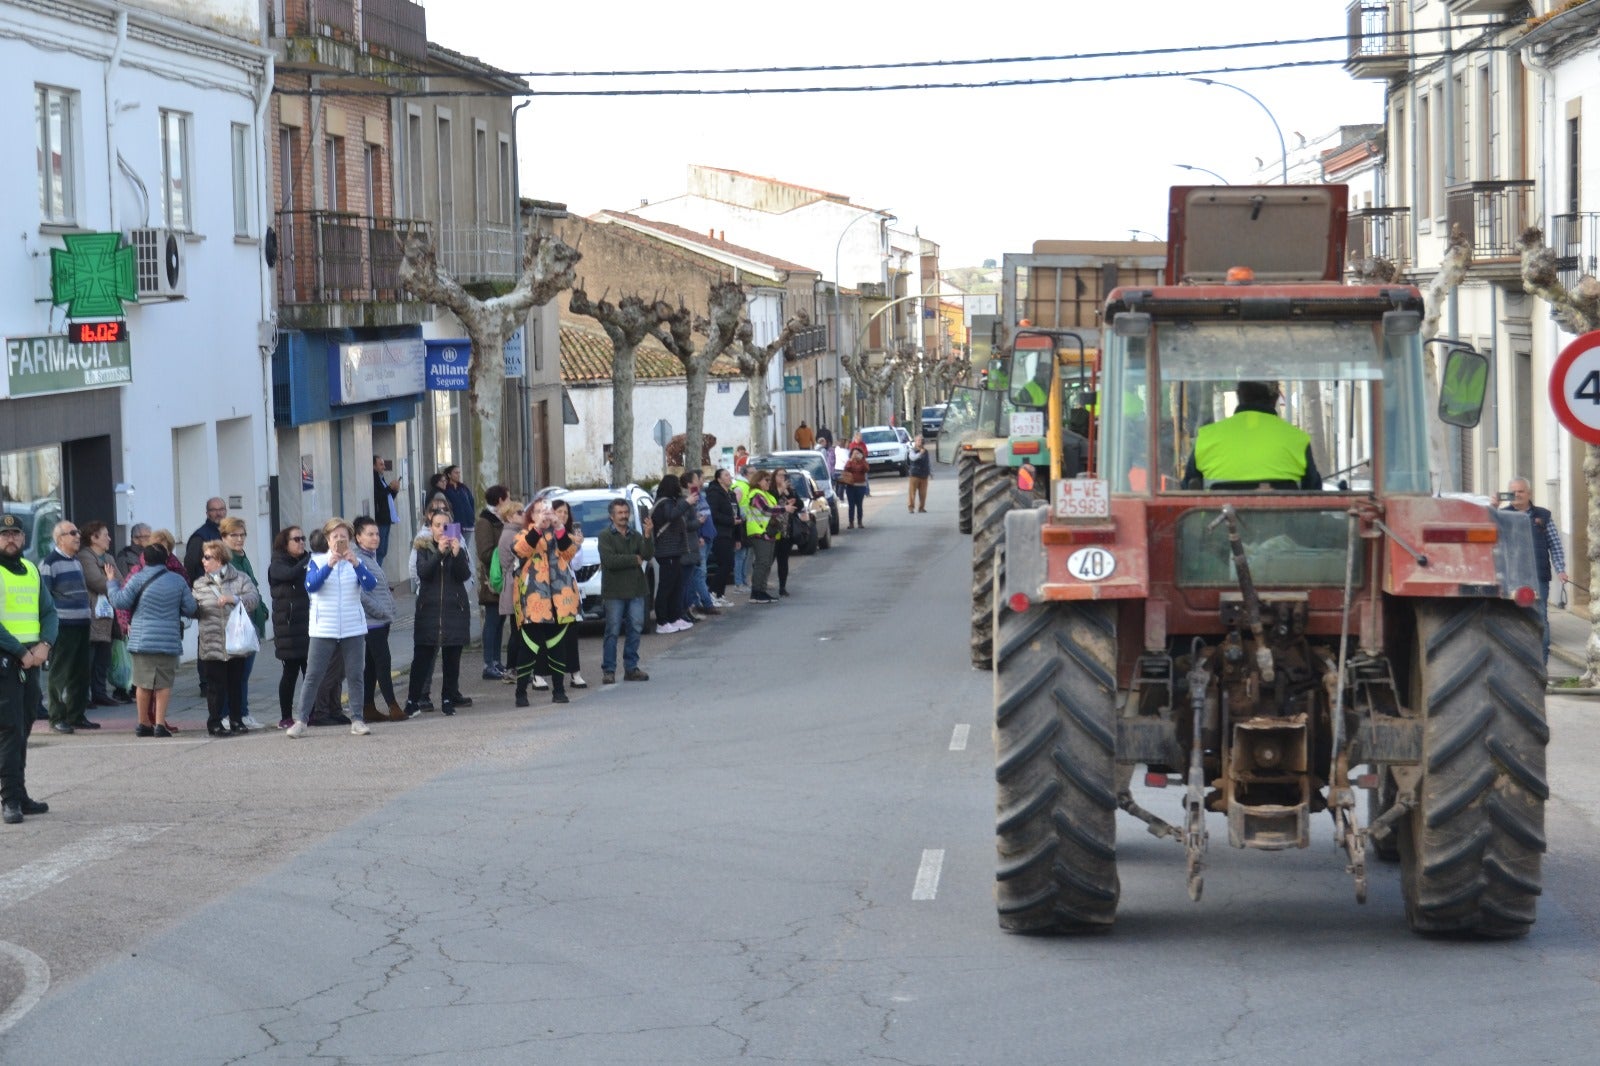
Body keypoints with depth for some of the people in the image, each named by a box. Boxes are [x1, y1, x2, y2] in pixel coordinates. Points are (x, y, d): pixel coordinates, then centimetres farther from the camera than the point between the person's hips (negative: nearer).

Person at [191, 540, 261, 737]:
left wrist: (234, 599, -20)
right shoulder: (199, 584, 10)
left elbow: (254, 598, -8)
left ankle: (236, 720, 18)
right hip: (212, 644, 0)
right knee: (216, 685, -1)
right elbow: (193, 608, 7)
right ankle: (215, 722, 6)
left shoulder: (240, 579, 4)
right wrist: (193, 607, -14)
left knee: (236, 682, 8)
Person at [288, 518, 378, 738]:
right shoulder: (317, 561, 4)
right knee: (313, 676, -3)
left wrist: (356, 564, -24)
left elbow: (371, 584, -8)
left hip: (353, 629, 2)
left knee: (355, 675, 2)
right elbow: (310, 586, -14)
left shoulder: (356, 562, 8)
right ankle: (300, 720, -1)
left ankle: (357, 720, 8)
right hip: (323, 630, -2)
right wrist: (329, 566, -26)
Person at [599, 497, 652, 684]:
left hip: (635, 589, 5)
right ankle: (608, 671, 0)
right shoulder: (605, 536, -1)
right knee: (613, 631, -4)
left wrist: (648, 536, -14)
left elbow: (648, 555, 0)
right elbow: (609, 560, -14)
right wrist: (634, 559, -7)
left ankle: (631, 668, 11)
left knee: (635, 629, 4)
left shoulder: (635, 536, 14)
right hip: (614, 591, -5)